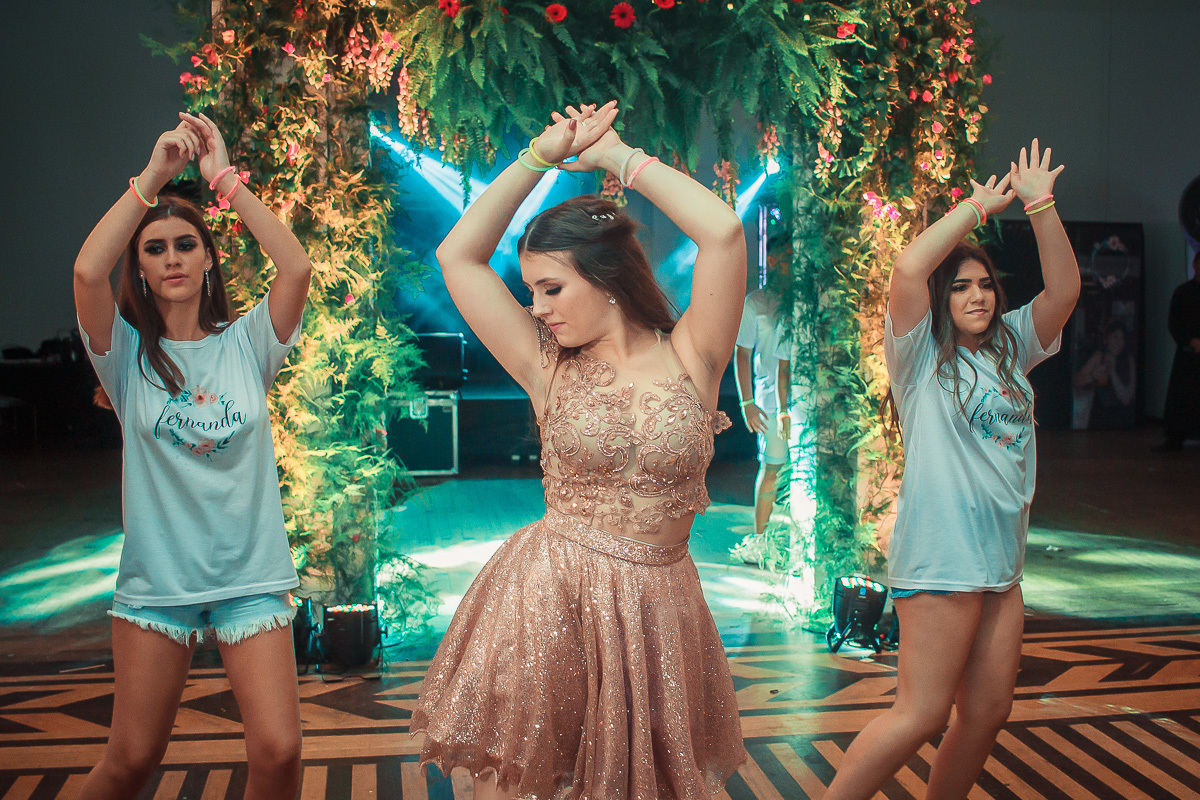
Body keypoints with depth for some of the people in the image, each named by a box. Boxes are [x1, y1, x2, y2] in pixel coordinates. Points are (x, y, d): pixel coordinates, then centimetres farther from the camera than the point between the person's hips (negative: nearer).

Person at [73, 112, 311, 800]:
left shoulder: (245, 343, 3)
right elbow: (87, 270, -18)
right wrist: (153, 175, -16)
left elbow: (297, 267, -14)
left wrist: (226, 178, -12)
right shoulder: (129, 354, 0)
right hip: (157, 577, 0)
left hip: (251, 574, 0)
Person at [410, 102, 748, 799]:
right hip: (547, 601, 1)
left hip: (656, 605, 0)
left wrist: (618, 156, -4)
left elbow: (724, 231, -15)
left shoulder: (688, 359, -2)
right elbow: (458, 256, 1)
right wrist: (542, 156, 2)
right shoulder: (549, 369, 2)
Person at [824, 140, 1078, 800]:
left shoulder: (1010, 347, 14)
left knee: (989, 709, 9)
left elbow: (1064, 287, 7)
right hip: (941, 555, -7)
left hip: (1000, 558, 7)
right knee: (922, 714, -7)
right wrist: (981, 204, -9)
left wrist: (1039, 204, -2)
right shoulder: (923, 354, -5)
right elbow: (909, 267, -20)